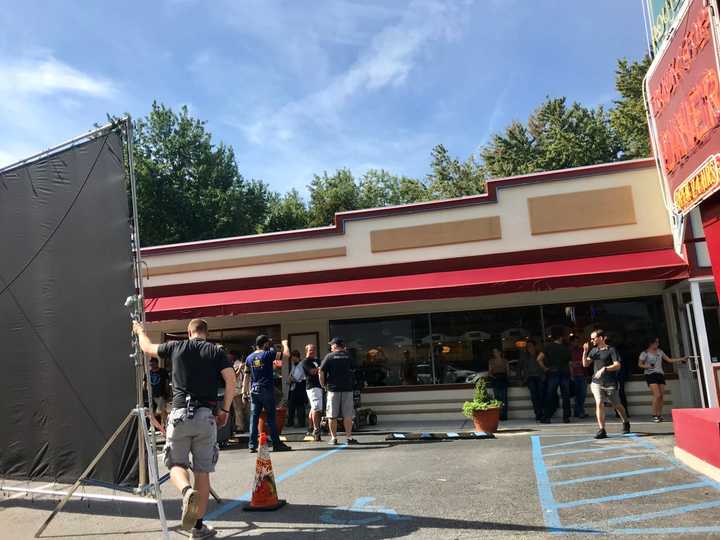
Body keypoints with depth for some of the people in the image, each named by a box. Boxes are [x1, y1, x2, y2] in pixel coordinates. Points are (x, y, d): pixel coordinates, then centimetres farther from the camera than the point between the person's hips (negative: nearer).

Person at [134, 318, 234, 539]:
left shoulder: (176, 347, 9)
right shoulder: (217, 351, 7)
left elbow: (147, 347, 25)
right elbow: (231, 380, -4)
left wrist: (140, 331, 46)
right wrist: (225, 410, 5)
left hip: (180, 414, 0)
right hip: (206, 416, 0)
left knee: (176, 463, 11)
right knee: (203, 472, 8)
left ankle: (187, 490, -21)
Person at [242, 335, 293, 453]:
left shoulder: (249, 358, 9)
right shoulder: (268, 354, -6)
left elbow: (246, 376, 10)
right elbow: (286, 355, -8)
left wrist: (245, 392, 14)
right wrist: (285, 344, 11)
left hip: (254, 391, 4)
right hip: (267, 390, -4)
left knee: (254, 418, 5)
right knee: (271, 417, 2)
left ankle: (252, 445, 4)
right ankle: (276, 444, 7)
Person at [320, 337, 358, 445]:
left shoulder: (329, 356, -1)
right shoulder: (349, 356, 6)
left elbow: (321, 371, -5)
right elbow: (353, 370, 11)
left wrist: (323, 384, 6)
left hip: (333, 389, -1)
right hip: (347, 388, 2)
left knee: (332, 416, 6)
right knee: (348, 415, 4)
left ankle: (333, 438, 8)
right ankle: (349, 437, 1)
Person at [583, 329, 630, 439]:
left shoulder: (611, 350, -5)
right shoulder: (594, 350, 10)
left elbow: (617, 365, -14)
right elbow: (585, 364, 6)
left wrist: (604, 369, -26)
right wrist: (585, 352, -8)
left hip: (610, 383, -3)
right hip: (597, 382, 3)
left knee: (617, 405, 13)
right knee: (599, 403, -13)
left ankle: (626, 423, 40)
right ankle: (601, 430, -12)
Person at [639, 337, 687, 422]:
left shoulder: (659, 351, 15)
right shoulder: (645, 353, 0)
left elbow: (669, 360, 18)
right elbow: (640, 364, 4)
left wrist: (681, 359, 11)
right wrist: (647, 366, -16)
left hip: (660, 374, 6)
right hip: (650, 375, -5)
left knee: (661, 396, -1)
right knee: (657, 395, -17)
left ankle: (659, 415, 6)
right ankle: (654, 415, -10)